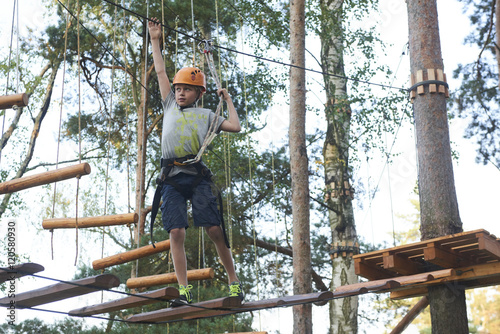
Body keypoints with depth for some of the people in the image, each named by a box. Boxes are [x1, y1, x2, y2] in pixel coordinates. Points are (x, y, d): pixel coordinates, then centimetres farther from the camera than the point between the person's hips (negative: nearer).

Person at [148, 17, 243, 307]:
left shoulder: (205, 115, 17)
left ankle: (234, 280, 3)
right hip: (172, 178, 2)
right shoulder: (170, 106, 23)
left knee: (214, 229, -9)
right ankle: (184, 290, -6)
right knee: (177, 232, -8)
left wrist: (228, 100, 20)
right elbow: (160, 71, 25)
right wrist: (155, 40, 28)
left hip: (197, 175, -2)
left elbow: (235, 127, 9)